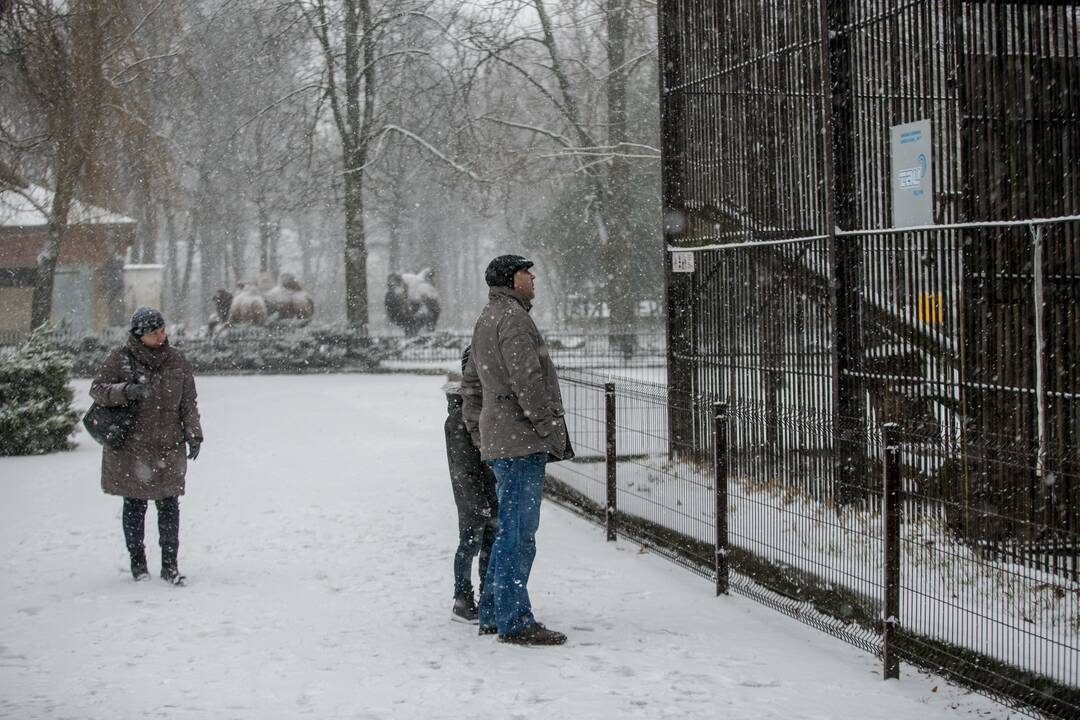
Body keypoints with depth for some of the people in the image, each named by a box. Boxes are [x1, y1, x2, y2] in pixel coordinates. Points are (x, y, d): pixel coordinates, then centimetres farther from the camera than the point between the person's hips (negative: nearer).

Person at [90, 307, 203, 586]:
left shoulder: (176, 360, 5)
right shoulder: (120, 359, -3)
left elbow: (188, 403, 10)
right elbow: (97, 389, -5)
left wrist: (193, 435, 3)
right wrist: (126, 391, -23)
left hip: (168, 447, 2)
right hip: (130, 448, -2)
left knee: (169, 506, -2)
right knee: (134, 505, 6)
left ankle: (170, 565, 5)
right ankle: (137, 562, 20)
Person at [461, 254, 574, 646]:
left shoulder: (486, 320, 21)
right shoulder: (512, 318, -12)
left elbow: (470, 385, 27)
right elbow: (527, 382, -20)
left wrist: (478, 434, 27)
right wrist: (555, 432, -16)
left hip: (498, 440, 10)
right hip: (521, 440, -10)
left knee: (510, 532, 15)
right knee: (518, 532, -8)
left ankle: (492, 614, 20)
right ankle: (515, 621, -6)